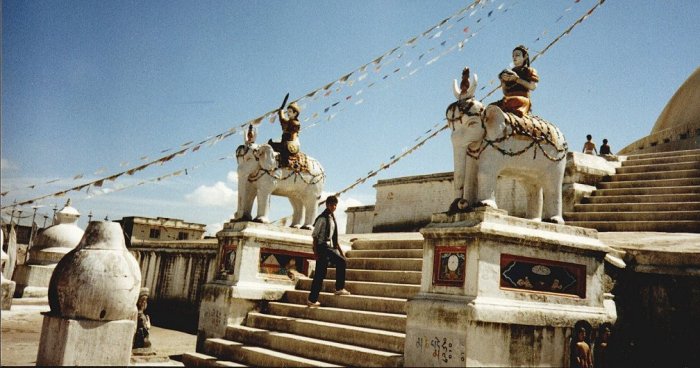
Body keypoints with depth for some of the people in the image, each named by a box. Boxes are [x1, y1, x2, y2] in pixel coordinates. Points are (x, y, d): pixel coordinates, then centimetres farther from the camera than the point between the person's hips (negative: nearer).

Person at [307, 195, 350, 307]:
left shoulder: (332, 218, 13)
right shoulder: (322, 218, -12)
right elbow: (315, 235, -14)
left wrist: (340, 250, 19)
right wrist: (316, 252, -19)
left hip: (330, 247, 8)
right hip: (322, 247, -8)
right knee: (320, 274, -6)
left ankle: (339, 289, 15)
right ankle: (312, 299, 2)